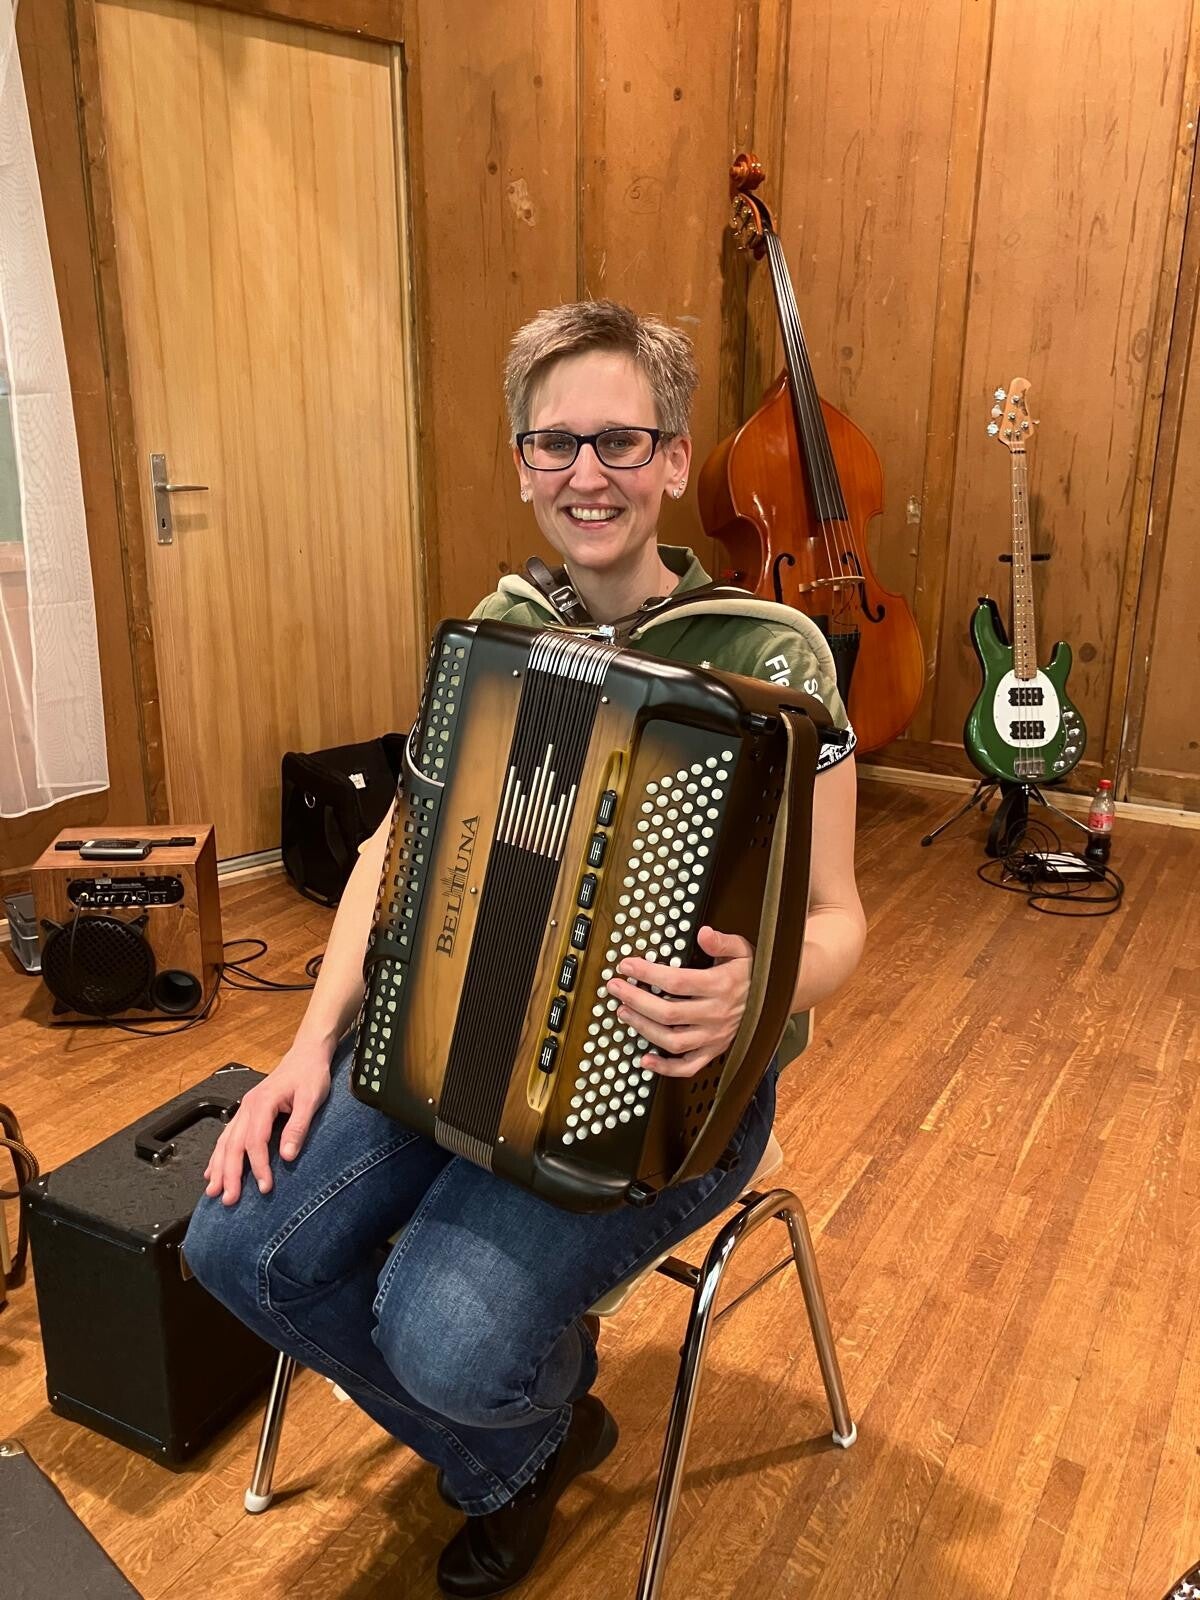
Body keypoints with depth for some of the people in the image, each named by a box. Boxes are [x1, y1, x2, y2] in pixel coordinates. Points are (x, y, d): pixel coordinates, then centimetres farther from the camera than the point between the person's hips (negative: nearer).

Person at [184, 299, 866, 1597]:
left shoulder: (769, 659, -13)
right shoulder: (494, 629, 3)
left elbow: (835, 919, -10)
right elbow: (398, 844, 8)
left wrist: (758, 992, -33)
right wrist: (315, 1039, -2)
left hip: (655, 1078, -5)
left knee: (446, 1335, -26)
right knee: (241, 1242, -9)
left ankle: (548, 1394, 17)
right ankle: (515, 1458, 17)